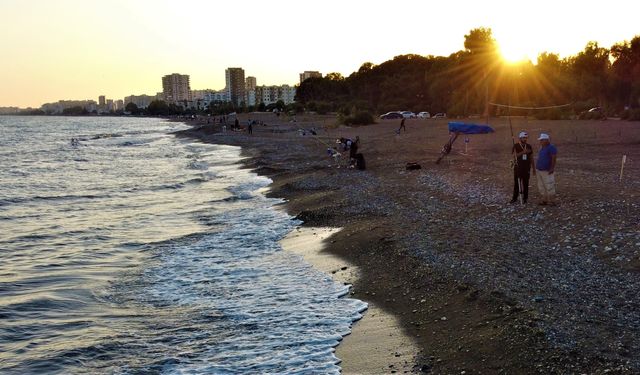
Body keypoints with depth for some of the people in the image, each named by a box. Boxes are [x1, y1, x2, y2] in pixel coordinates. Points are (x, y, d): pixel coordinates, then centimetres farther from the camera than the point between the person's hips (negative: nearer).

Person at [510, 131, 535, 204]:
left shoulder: (529, 146, 4)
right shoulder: (515, 146, -5)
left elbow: (531, 158, 8)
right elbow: (514, 156, -18)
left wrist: (534, 169, 6)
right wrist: (523, 152, -29)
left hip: (526, 168, 2)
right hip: (518, 168, -2)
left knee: (525, 184, 4)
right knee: (516, 183, 5)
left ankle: (525, 199, 13)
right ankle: (515, 198, 15)